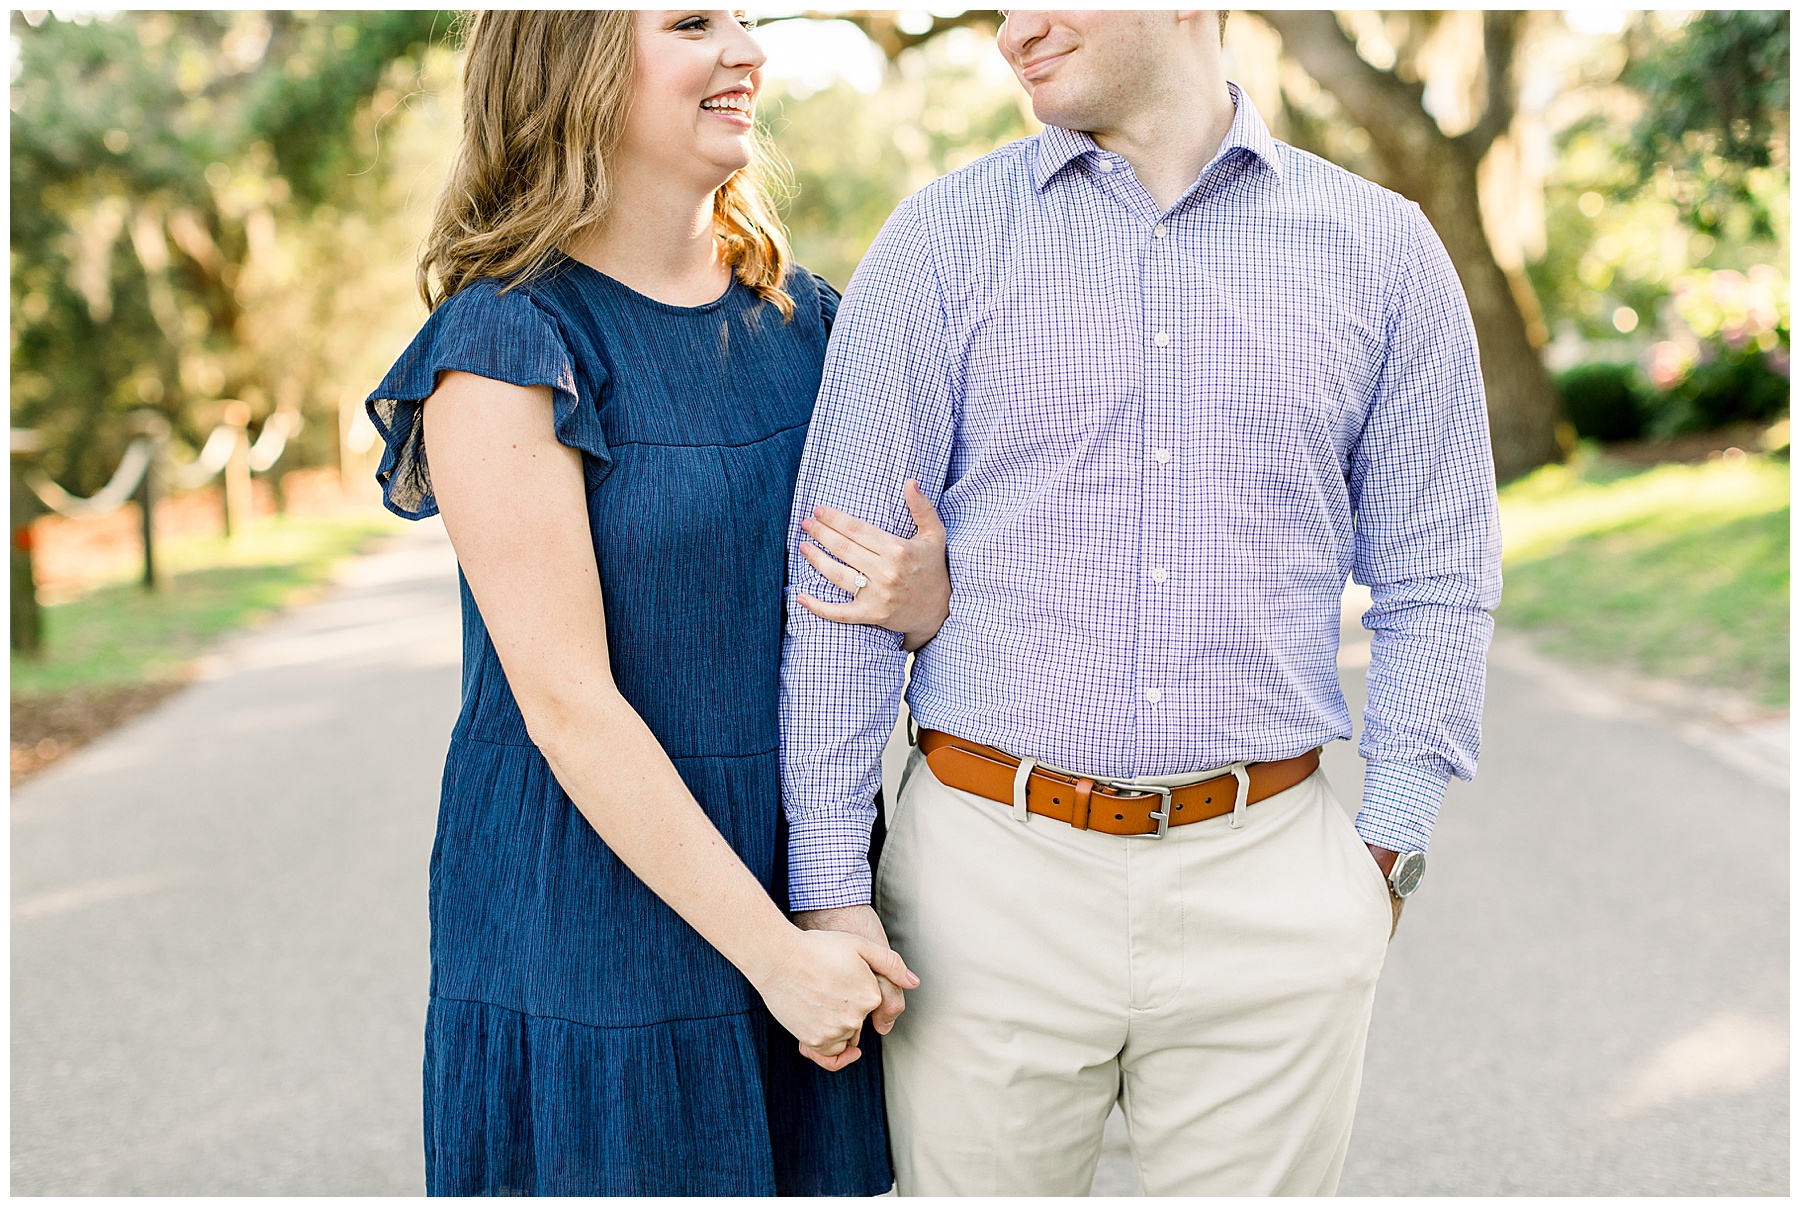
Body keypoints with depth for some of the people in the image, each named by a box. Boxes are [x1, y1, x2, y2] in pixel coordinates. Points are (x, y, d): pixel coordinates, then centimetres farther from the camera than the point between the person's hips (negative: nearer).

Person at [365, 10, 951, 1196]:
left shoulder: (799, 318, 7)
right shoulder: (507, 343, -13)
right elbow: (568, 705, -17)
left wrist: (929, 600, -10)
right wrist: (775, 952, -17)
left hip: (801, 878, 6)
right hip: (589, 915, -5)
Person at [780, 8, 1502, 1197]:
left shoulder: (1380, 248, 4)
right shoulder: (944, 240, 1)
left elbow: (1435, 577, 9)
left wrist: (1386, 850, 2)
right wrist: (831, 888, -3)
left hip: (1268, 889, 1)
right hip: (991, 870, 0)